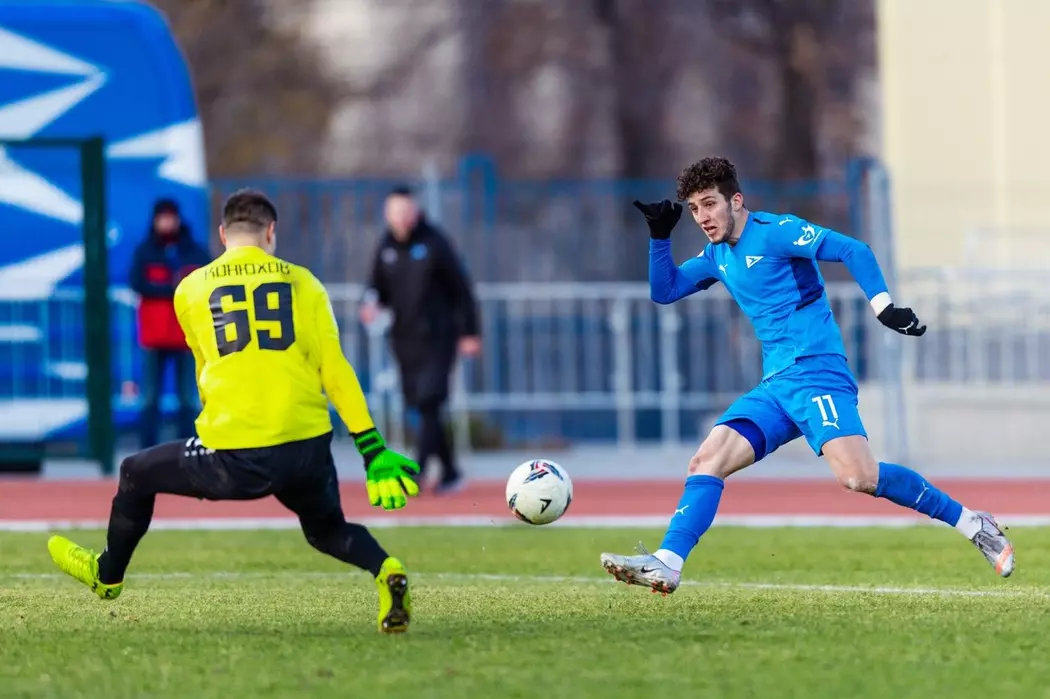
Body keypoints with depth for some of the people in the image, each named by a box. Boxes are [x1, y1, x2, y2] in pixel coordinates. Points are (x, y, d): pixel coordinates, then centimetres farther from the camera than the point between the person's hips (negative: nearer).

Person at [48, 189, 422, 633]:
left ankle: (108, 576, 46)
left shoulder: (191, 290, 9)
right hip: (307, 450, 2)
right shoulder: (301, 283, 7)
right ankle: (386, 570, -3)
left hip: (234, 459, -2)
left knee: (136, 475, 25)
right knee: (327, 530, 28)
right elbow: (335, 372, 2)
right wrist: (373, 451, 3)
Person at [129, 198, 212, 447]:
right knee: (150, 398, -1)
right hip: (154, 335, -1)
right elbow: (138, 284, -11)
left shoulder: (195, 252, 6)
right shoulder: (144, 252, 3)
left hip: (188, 335, 1)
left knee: (188, 399, 3)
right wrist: (174, 289, -17)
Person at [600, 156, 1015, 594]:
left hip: (817, 374, -8)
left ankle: (973, 525, -13)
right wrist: (659, 236, 10)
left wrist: (883, 307, -23)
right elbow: (663, 291, 25)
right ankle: (666, 566, -12)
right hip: (774, 388, 8)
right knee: (706, 462, -7)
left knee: (859, 478, -25)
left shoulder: (774, 232, -6)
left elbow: (853, 251, -13)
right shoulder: (718, 256, 18)